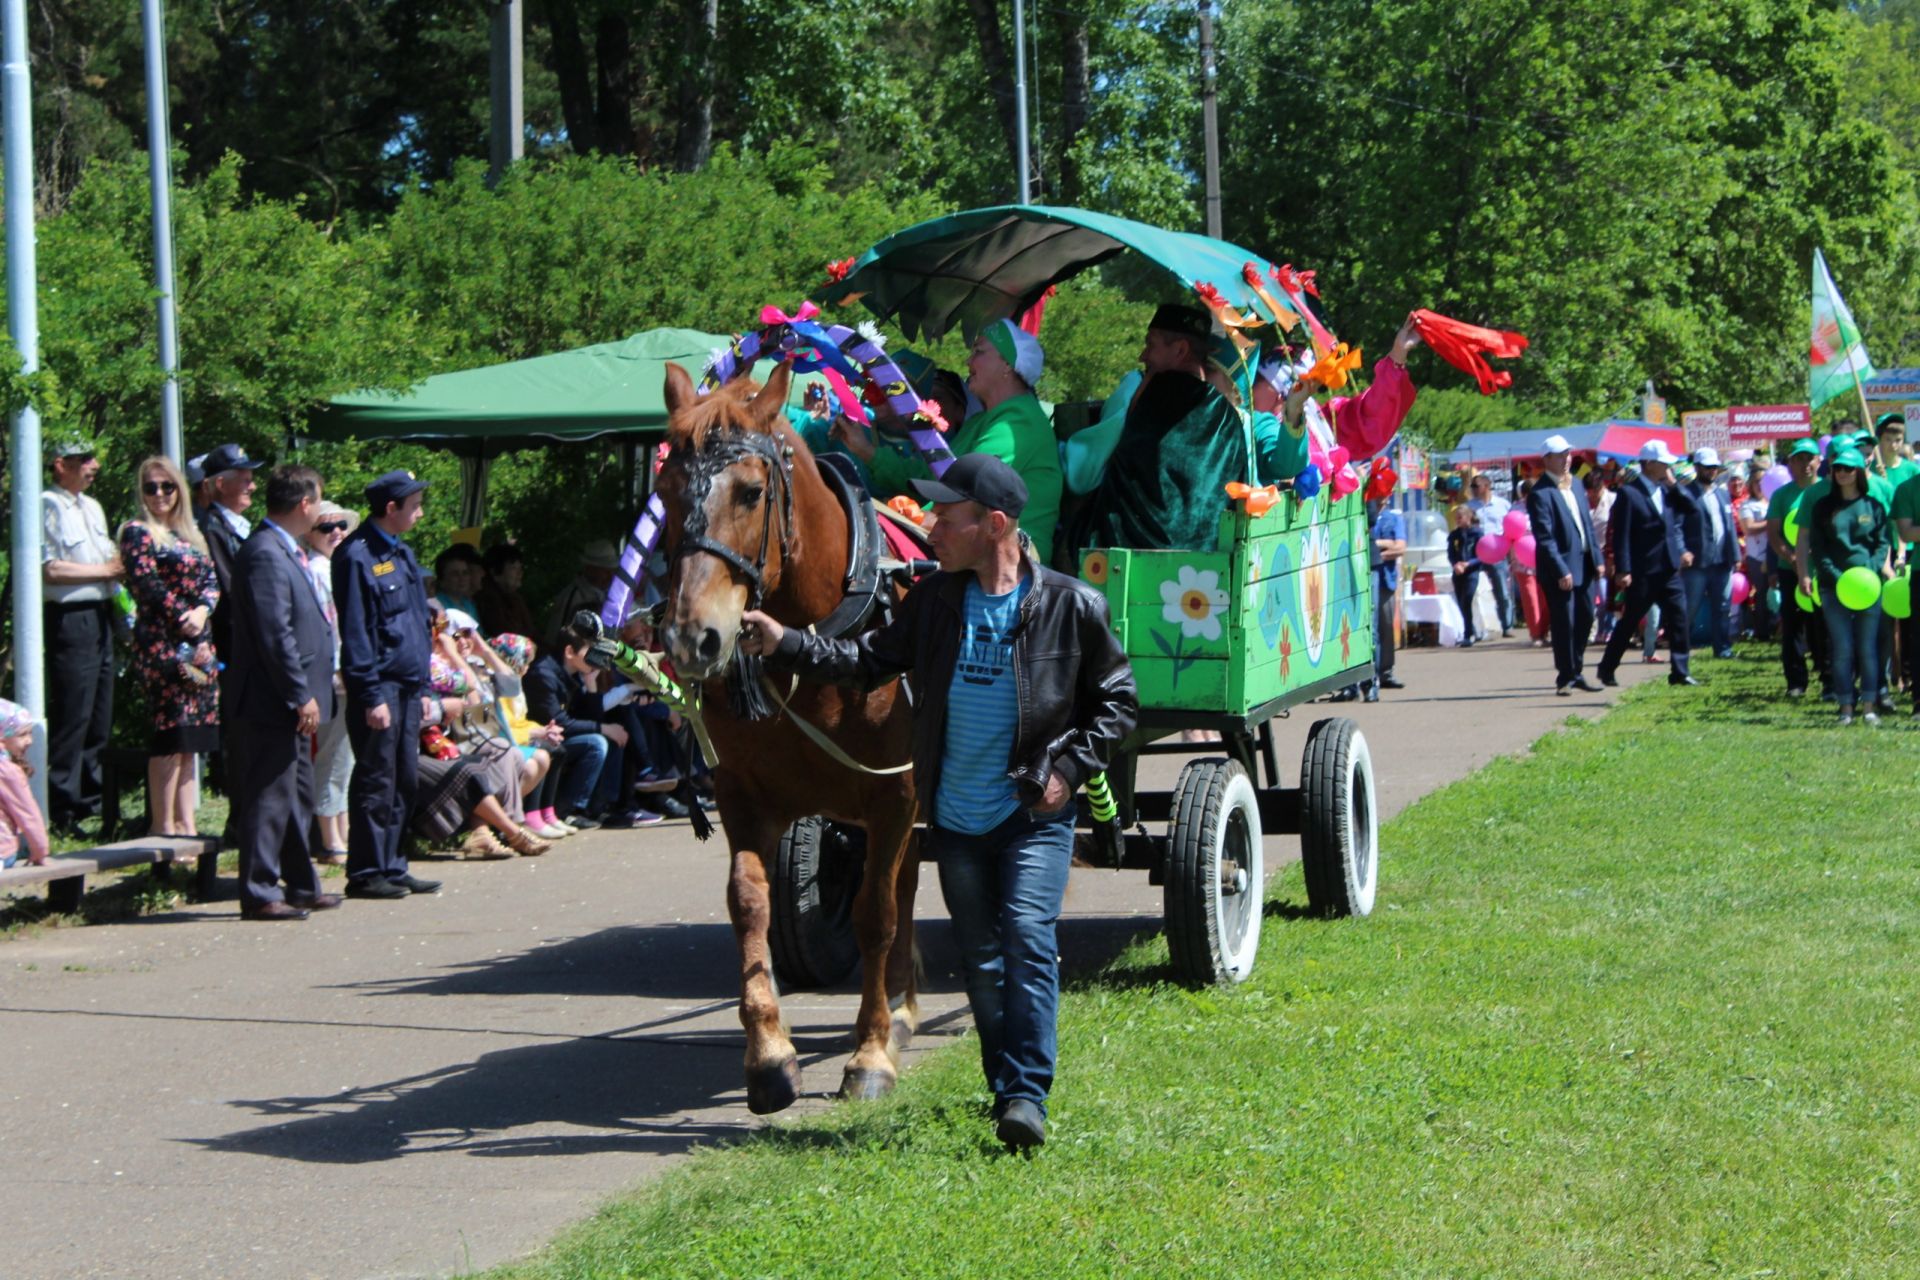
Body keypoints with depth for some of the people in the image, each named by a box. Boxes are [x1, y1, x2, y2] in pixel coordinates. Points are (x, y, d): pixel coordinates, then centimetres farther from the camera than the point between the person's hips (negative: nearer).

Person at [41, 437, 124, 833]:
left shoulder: (92, 507, 19)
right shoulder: (48, 506, -10)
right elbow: (50, 569, -17)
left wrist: (122, 565, 4)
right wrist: (106, 570, -12)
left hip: (100, 617, 9)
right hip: (69, 619, -9)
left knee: (99, 717, 12)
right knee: (72, 717, -7)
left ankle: (91, 801, 19)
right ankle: (63, 810, -3)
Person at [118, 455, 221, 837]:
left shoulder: (190, 534, 19)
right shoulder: (138, 533, -2)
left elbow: (212, 580, 12)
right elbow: (149, 587, -11)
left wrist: (203, 611, -8)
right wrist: (185, 621, -11)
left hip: (198, 644, 7)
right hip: (162, 644, -7)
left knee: (190, 740, 7)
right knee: (169, 736, -9)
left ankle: (186, 825, 9)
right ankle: (164, 827, -7)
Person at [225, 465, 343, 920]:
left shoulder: (287, 552, 16)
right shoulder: (265, 554, -17)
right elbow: (275, 635, -22)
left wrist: (309, 695, 20)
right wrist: (302, 696, -21)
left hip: (293, 702, 11)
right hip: (272, 703, -11)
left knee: (298, 797, 17)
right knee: (270, 798, -6)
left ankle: (302, 887, 26)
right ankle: (259, 895, -2)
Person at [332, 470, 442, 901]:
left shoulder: (401, 553, 15)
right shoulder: (357, 556, -12)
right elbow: (355, 633, -15)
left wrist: (421, 685, 17)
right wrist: (371, 696, -17)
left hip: (408, 683, 9)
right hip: (379, 687, -8)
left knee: (404, 780, 11)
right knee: (376, 782, -4)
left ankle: (392, 868, 17)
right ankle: (365, 874, 1)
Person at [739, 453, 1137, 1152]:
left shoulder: (1071, 606, -8)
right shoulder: (934, 600, 3)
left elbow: (1117, 700, 1)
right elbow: (870, 660, 3)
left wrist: (1070, 767, -9)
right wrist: (783, 643, -9)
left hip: (1035, 817, -4)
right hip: (956, 819, 4)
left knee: (1029, 939, -17)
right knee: (981, 960, 10)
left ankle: (1028, 1094, -16)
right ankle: (1004, 1089, 20)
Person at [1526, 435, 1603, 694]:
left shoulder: (1575, 486, 12)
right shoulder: (1541, 493, -14)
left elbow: (1588, 524, 16)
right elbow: (1544, 537, -17)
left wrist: (1597, 558, 9)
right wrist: (1561, 571, -21)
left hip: (1584, 565, 8)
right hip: (1560, 569, -8)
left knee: (1585, 619, 12)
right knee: (1564, 624, -1)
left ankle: (1576, 673, 24)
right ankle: (1565, 677, 9)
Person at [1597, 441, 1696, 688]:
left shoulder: (1667, 489, 10)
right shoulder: (1629, 492, -10)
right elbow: (1621, 535, -13)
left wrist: (1674, 485, -1)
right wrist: (1623, 571, -17)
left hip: (1669, 569, 5)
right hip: (1643, 572, -5)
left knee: (1679, 617, -1)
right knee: (1630, 621, 5)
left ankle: (1680, 671, 3)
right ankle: (1607, 669, 20)